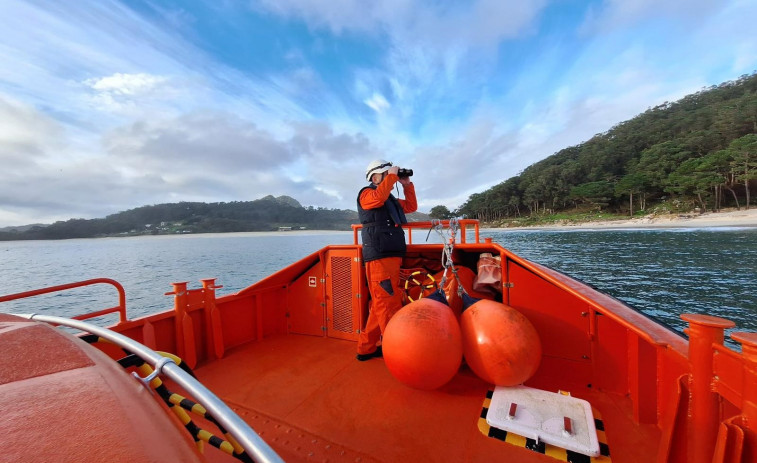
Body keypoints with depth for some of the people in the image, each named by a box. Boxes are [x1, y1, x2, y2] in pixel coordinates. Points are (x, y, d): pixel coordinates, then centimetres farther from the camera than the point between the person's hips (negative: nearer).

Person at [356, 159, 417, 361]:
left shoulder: (391, 199, 27)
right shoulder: (367, 193, 1)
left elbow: (411, 206, 27)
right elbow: (379, 197, -21)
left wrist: (406, 184, 20)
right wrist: (392, 175, -10)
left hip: (392, 256, 9)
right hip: (379, 256, -9)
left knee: (381, 304, 12)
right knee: (389, 303, -10)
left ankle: (366, 348, 22)